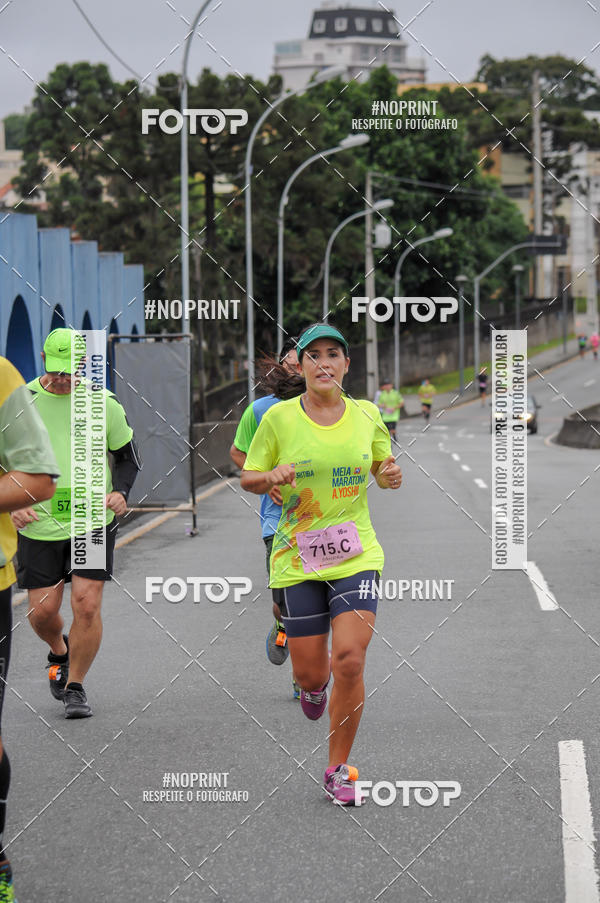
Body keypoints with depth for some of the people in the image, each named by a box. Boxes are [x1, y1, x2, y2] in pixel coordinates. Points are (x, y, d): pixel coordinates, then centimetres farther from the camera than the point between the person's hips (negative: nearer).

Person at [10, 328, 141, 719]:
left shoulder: (103, 403, 0)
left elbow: (129, 456, 12)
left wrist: (120, 492, -7)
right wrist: (14, 503, -10)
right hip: (40, 524, 1)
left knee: (87, 605, -10)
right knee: (42, 611, 1)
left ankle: (75, 687, 8)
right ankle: (60, 653, 36)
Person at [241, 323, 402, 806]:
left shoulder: (367, 415, 3)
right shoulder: (279, 417, -3)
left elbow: (382, 467, 19)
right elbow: (248, 477, 6)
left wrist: (390, 476, -5)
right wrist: (273, 476, -16)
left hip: (356, 555, 1)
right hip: (298, 560, 0)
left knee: (349, 658, -15)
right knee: (309, 671, 1)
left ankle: (339, 768, 2)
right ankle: (315, 686, 43)